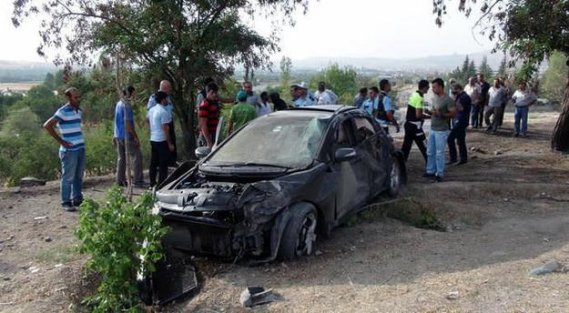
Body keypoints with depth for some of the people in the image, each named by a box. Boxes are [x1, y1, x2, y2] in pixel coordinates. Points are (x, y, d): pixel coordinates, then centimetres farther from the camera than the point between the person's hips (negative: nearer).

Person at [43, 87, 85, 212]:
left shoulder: (79, 111, 12)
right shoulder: (63, 112, -12)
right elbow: (47, 125, -18)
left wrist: (79, 140, 13)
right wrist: (61, 141, -15)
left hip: (81, 148, 7)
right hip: (69, 150, -7)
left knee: (79, 176, 14)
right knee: (68, 177, -1)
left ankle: (77, 199, 25)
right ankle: (66, 202, 8)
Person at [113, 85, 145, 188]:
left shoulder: (118, 104, 13)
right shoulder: (127, 105, -16)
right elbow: (128, 123, -20)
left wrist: (114, 135, 25)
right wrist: (136, 137, -18)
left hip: (118, 136, 9)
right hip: (127, 136, -9)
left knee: (121, 158, 14)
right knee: (137, 156, -6)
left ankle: (120, 180, 17)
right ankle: (138, 181, -7)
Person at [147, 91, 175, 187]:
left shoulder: (152, 109, 9)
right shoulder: (164, 112, -17)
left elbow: (147, 119, 28)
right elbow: (165, 129, -19)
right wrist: (170, 143, -16)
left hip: (153, 139, 9)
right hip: (162, 140, -9)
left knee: (153, 163, 14)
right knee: (163, 164, -3)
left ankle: (152, 183, 21)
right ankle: (161, 184, -2)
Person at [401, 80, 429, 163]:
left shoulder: (414, 94, 10)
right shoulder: (420, 98, -18)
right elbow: (418, 115, -21)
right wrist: (429, 116, -9)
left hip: (408, 124, 9)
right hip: (415, 125, -9)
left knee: (406, 146, 12)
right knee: (423, 147, 1)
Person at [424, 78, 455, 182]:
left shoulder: (448, 100, -15)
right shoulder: (434, 98, 10)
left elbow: (453, 114, -17)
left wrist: (440, 114, -25)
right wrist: (430, 112, 3)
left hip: (441, 131, -8)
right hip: (432, 129, 8)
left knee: (439, 153, -2)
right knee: (430, 152, 14)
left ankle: (439, 174, 7)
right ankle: (430, 171, 25)